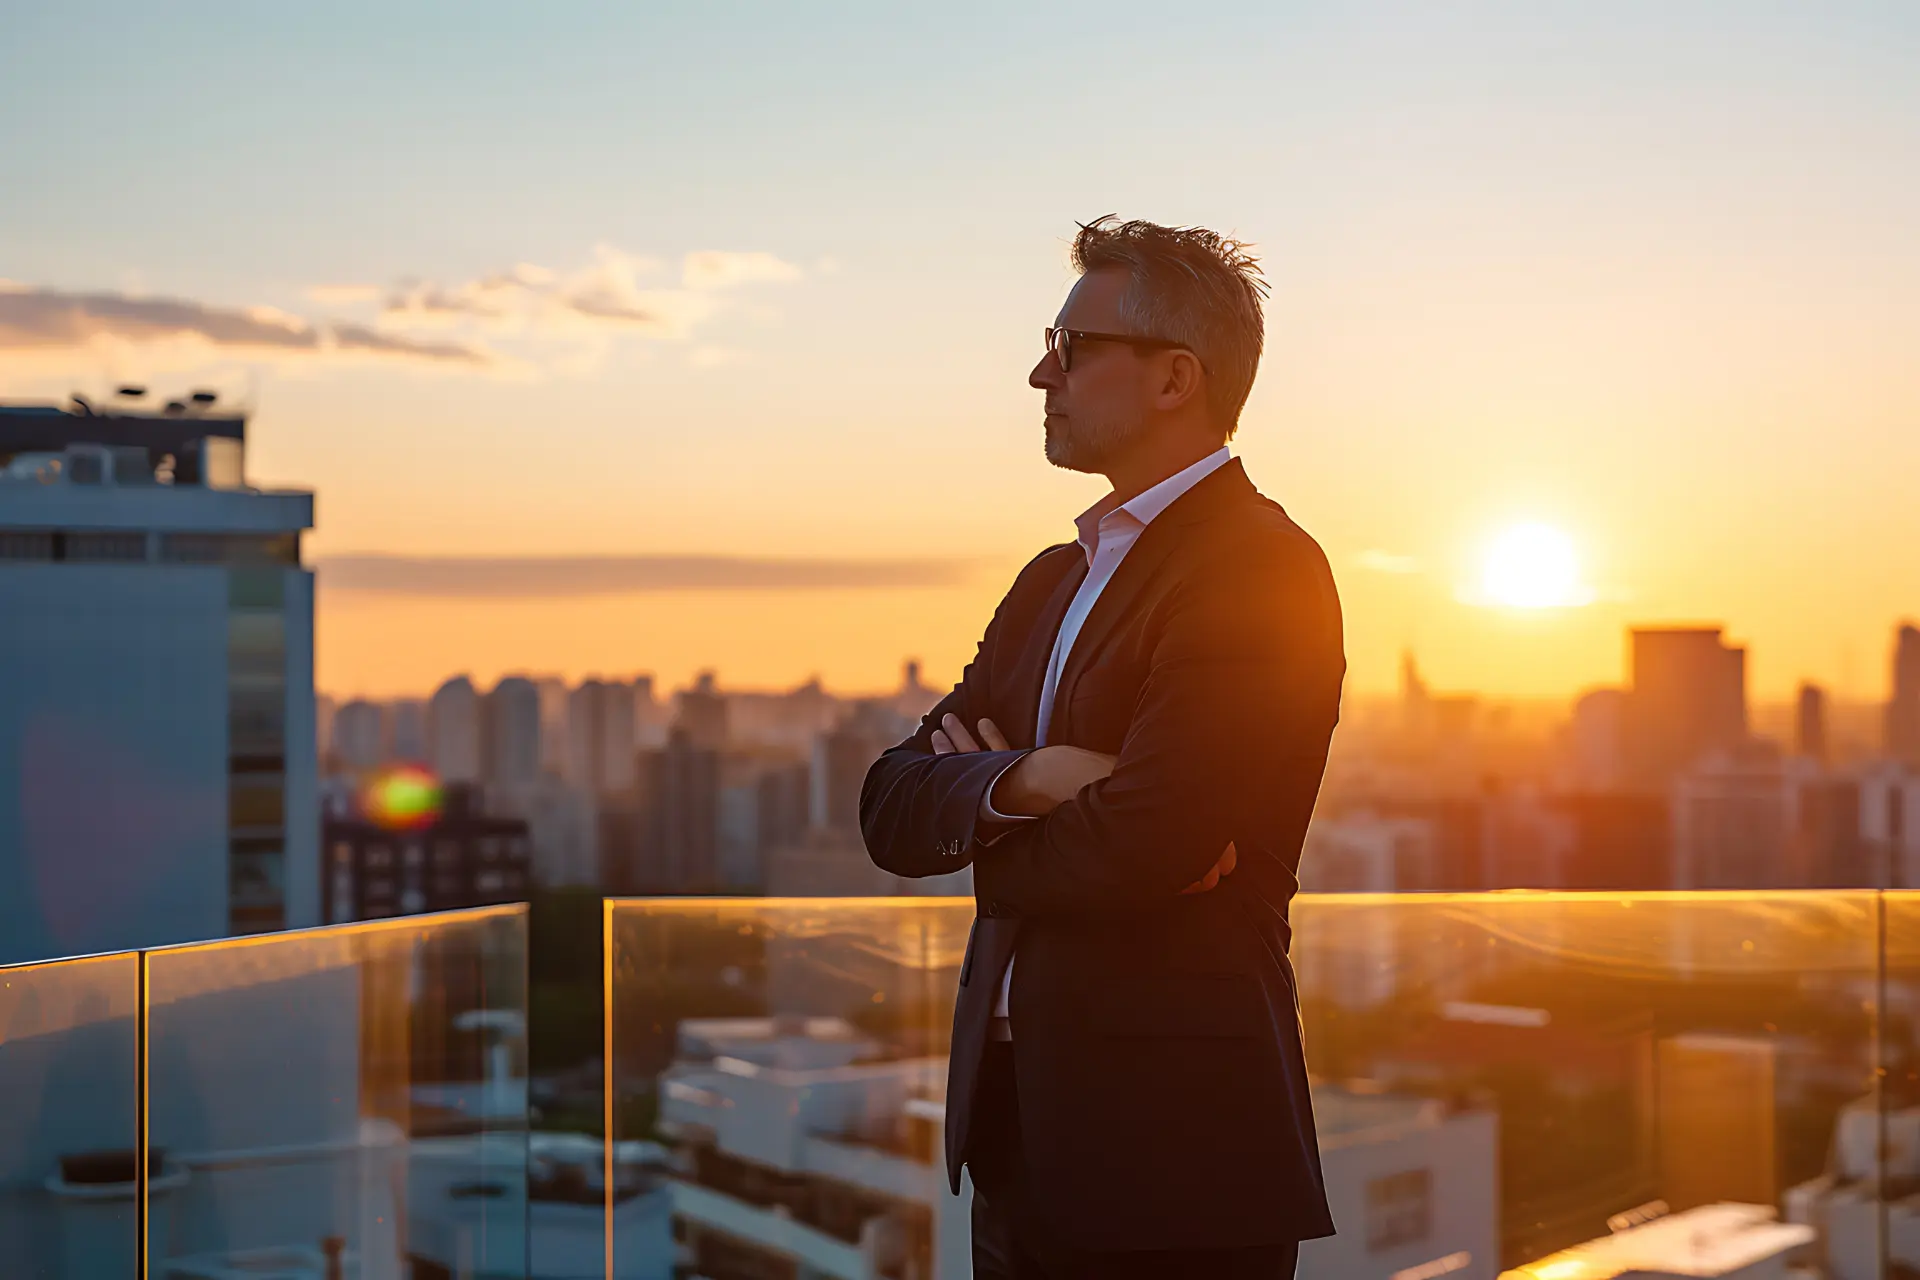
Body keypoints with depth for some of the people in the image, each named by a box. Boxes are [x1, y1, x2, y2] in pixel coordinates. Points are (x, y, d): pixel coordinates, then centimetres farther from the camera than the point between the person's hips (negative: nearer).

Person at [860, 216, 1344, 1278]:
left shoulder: (1263, 572, -13)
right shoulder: (1055, 580, 14)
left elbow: (1132, 849, -23)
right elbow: (890, 807, 6)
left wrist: (981, 819, -3)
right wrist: (1019, 783, -15)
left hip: (1171, 1148, -8)